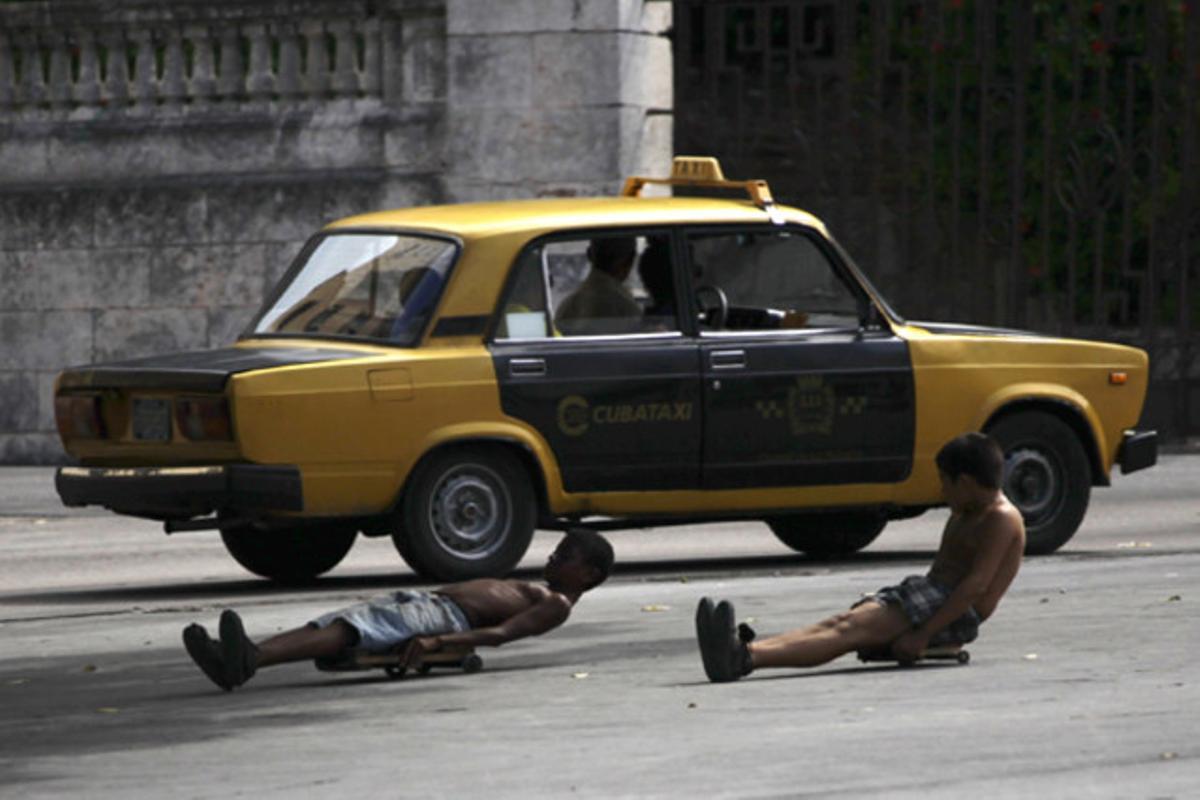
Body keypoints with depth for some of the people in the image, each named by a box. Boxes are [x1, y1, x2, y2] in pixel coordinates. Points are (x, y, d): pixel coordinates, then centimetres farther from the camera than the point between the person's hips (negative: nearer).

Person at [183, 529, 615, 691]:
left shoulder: (556, 606, 1)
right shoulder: (532, 592, 35)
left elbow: (500, 633, -15)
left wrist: (438, 641, -30)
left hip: (446, 617, -9)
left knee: (348, 629, -31)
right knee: (331, 624, -16)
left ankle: (251, 660, -52)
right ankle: (236, 661, -35)